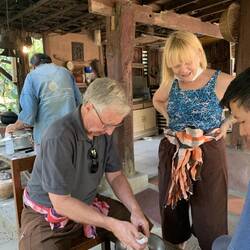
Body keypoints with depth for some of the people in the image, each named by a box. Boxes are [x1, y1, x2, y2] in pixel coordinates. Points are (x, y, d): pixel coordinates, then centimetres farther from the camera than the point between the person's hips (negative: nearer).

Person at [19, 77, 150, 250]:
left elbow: (115, 176, 1)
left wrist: (135, 209, -14)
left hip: (88, 204, 6)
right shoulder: (59, 137, -29)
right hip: (48, 215, -5)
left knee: (142, 227, -1)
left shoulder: (104, 131, -7)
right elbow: (61, 202, -27)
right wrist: (113, 225, -30)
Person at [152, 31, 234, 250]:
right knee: (172, 208, 18)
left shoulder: (221, 82, -12)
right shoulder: (170, 84, 2)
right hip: (172, 153, 5)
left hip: (208, 154, -4)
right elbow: (157, 100, 22)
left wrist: (226, 124, -8)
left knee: (209, 213, 9)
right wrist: (171, 119, 7)